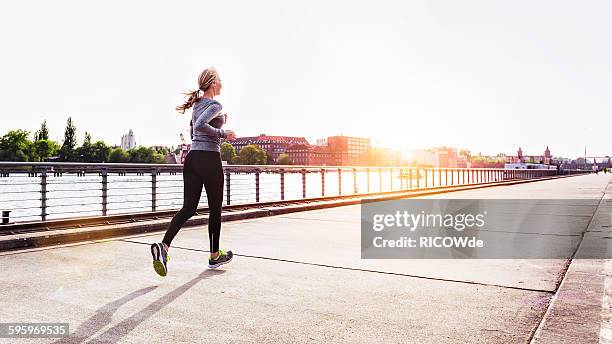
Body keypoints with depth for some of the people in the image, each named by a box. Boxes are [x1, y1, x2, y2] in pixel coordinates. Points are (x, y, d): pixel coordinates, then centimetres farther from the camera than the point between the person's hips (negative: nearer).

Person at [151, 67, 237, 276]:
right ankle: (215, 256, 18)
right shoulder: (215, 105, -8)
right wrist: (222, 132, -13)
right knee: (215, 208, 7)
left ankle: (164, 246, -18)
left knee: (189, 207, 1)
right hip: (210, 159, -7)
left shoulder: (197, 105, 19)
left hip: (192, 157, 7)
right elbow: (200, 125, -24)